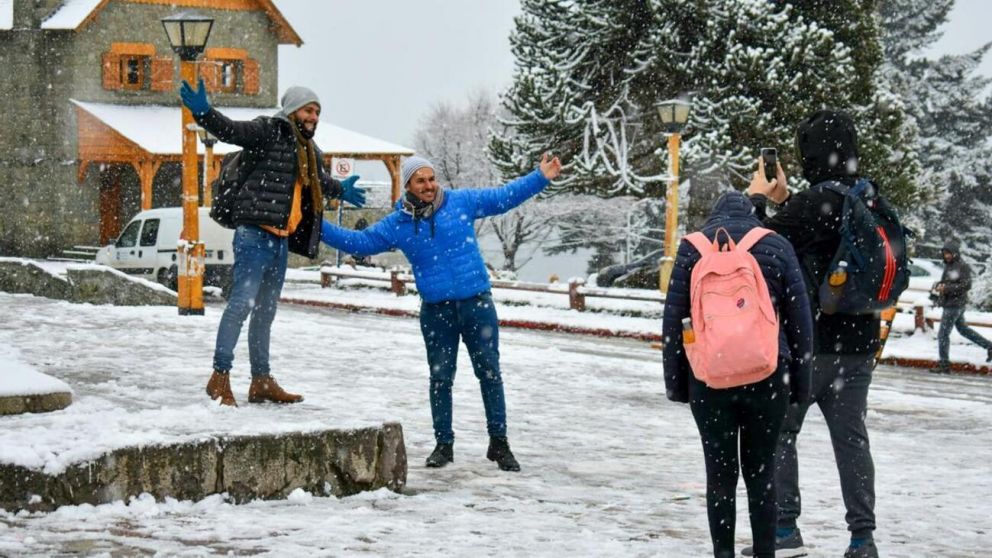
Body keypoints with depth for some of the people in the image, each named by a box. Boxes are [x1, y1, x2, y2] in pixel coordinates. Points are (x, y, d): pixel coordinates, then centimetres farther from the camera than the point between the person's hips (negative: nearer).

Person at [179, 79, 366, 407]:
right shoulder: (269, 130, -3)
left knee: (266, 310, 14)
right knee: (243, 301, -14)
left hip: (280, 239, 9)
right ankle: (220, 377, -12)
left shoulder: (308, 150, 23)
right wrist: (203, 112, -36)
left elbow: (318, 180, 44)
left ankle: (261, 381, 21)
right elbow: (231, 131, -18)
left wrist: (341, 191, 61)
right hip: (256, 233, -9)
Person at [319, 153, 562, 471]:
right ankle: (443, 444, 18)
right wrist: (318, 225, 1)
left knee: (489, 373, 2)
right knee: (440, 378, 5)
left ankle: (499, 442, 12)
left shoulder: (463, 202, 2)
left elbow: (506, 196, 8)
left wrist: (541, 178, 1)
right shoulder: (396, 224, 4)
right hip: (436, 311, 1)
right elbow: (357, 242, 8)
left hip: (477, 304, -1)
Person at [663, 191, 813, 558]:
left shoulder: (692, 248, 5)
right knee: (760, 471, 9)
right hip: (767, 376, 0)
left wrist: (675, 382, 7)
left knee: (720, 472, 6)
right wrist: (800, 384, 10)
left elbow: (673, 319, 3)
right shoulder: (777, 247, 5)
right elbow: (801, 321, 4)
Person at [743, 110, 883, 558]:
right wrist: (784, 201, 21)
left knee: (778, 430, 6)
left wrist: (756, 199, 7)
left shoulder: (812, 203, -18)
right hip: (859, 341, 7)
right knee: (851, 436, 9)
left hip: (811, 341, -6)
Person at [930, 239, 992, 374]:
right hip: (949, 303, 10)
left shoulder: (962, 266, -16)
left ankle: (944, 365, 0)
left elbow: (966, 285, -21)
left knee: (943, 334, -6)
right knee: (963, 329, 23)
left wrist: (946, 288, -26)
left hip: (955, 304, -10)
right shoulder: (949, 265, 11)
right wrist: (939, 285, 0)